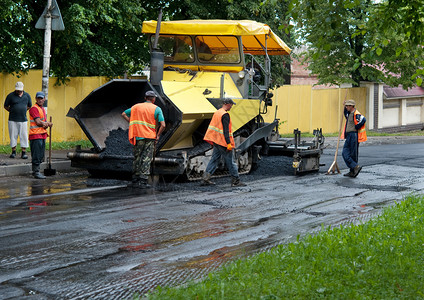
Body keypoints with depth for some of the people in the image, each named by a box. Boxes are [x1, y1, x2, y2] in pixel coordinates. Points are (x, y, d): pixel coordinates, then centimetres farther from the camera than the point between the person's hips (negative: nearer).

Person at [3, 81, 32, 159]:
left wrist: (22, 111, 12)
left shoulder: (27, 96, 6)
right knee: (13, 136, 3)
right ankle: (13, 151, 12)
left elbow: (29, 106, 20)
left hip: (23, 120, 1)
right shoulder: (11, 95, -1)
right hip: (13, 120, -1)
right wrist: (12, 111, 5)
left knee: (24, 136, 0)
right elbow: (6, 106, 7)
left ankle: (24, 152, 4)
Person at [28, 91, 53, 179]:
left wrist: (45, 125, -5)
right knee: (36, 155, -8)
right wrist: (48, 123, -7)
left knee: (41, 155, 11)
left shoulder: (43, 109, 19)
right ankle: (36, 172, -6)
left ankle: (36, 171, 17)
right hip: (36, 135, -9)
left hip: (42, 134, 9)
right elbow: (38, 122, -16)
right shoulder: (34, 108, -9)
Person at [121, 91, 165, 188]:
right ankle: (143, 181, -5)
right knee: (146, 160, 0)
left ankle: (135, 180, 16)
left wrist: (132, 123, 12)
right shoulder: (157, 109, -2)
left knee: (137, 158, 13)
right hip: (150, 137, -3)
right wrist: (158, 136, 2)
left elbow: (124, 114, 16)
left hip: (138, 137, 3)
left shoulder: (136, 107, 9)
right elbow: (163, 125, -11)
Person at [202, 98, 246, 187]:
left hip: (216, 141, 9)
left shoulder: (216, 112, 12)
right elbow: (226, 130, -22)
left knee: (214, 159, 11)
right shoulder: (225, 115, -16)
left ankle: (206, 179, 5)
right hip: (223, 142, -9)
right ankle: (235, 181, 5)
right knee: (230, 161, -1)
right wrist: (228, 143, -23)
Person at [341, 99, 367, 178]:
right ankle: (355, 167, 0)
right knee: (345, 153, 2)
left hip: (354, 136, -10)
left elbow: (363, 120, -32)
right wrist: (345, 107, 24)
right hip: (349, 136, 10)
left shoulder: (356, 114, -15)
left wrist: (356, 127, -21)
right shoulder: (349, 113, 15)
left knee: (353, 155, -3)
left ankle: (353, 172, 3)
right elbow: (346, 115, 39)